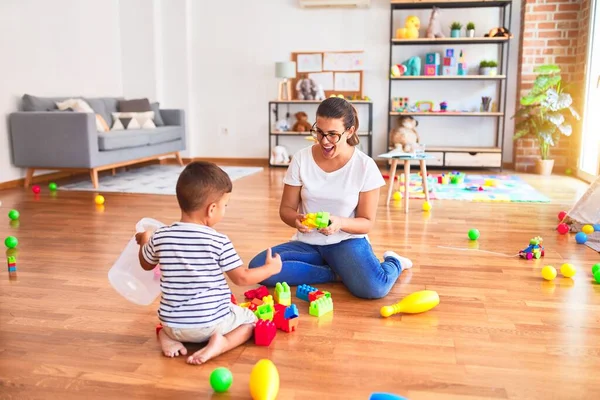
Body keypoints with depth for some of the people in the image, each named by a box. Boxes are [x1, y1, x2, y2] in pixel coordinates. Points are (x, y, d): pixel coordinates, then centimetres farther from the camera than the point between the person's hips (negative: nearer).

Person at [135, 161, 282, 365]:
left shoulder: (160, 237, -8)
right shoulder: (219, 242, -18)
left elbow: (146, 264, 11)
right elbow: (241, 278, -10)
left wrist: (144, 240, 31)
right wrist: (270, 268, 6)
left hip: (173, 322, 4)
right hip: (211, 322, -4)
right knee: (250, 320, 21)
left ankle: (168, 336, 6)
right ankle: (221, 343, -8)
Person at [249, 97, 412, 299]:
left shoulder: (365, 166, -10)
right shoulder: (301, 159, -5)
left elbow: (367, 222, -5)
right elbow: (285, 209, 1)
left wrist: (340, 223, -27)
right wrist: (296, 219, -23)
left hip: (347, 242, -2)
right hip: (308, 242, 3)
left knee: (374, 288, -31)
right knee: (257, 267, -24)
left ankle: (393, 262, 7)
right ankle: (337, 273, -10)